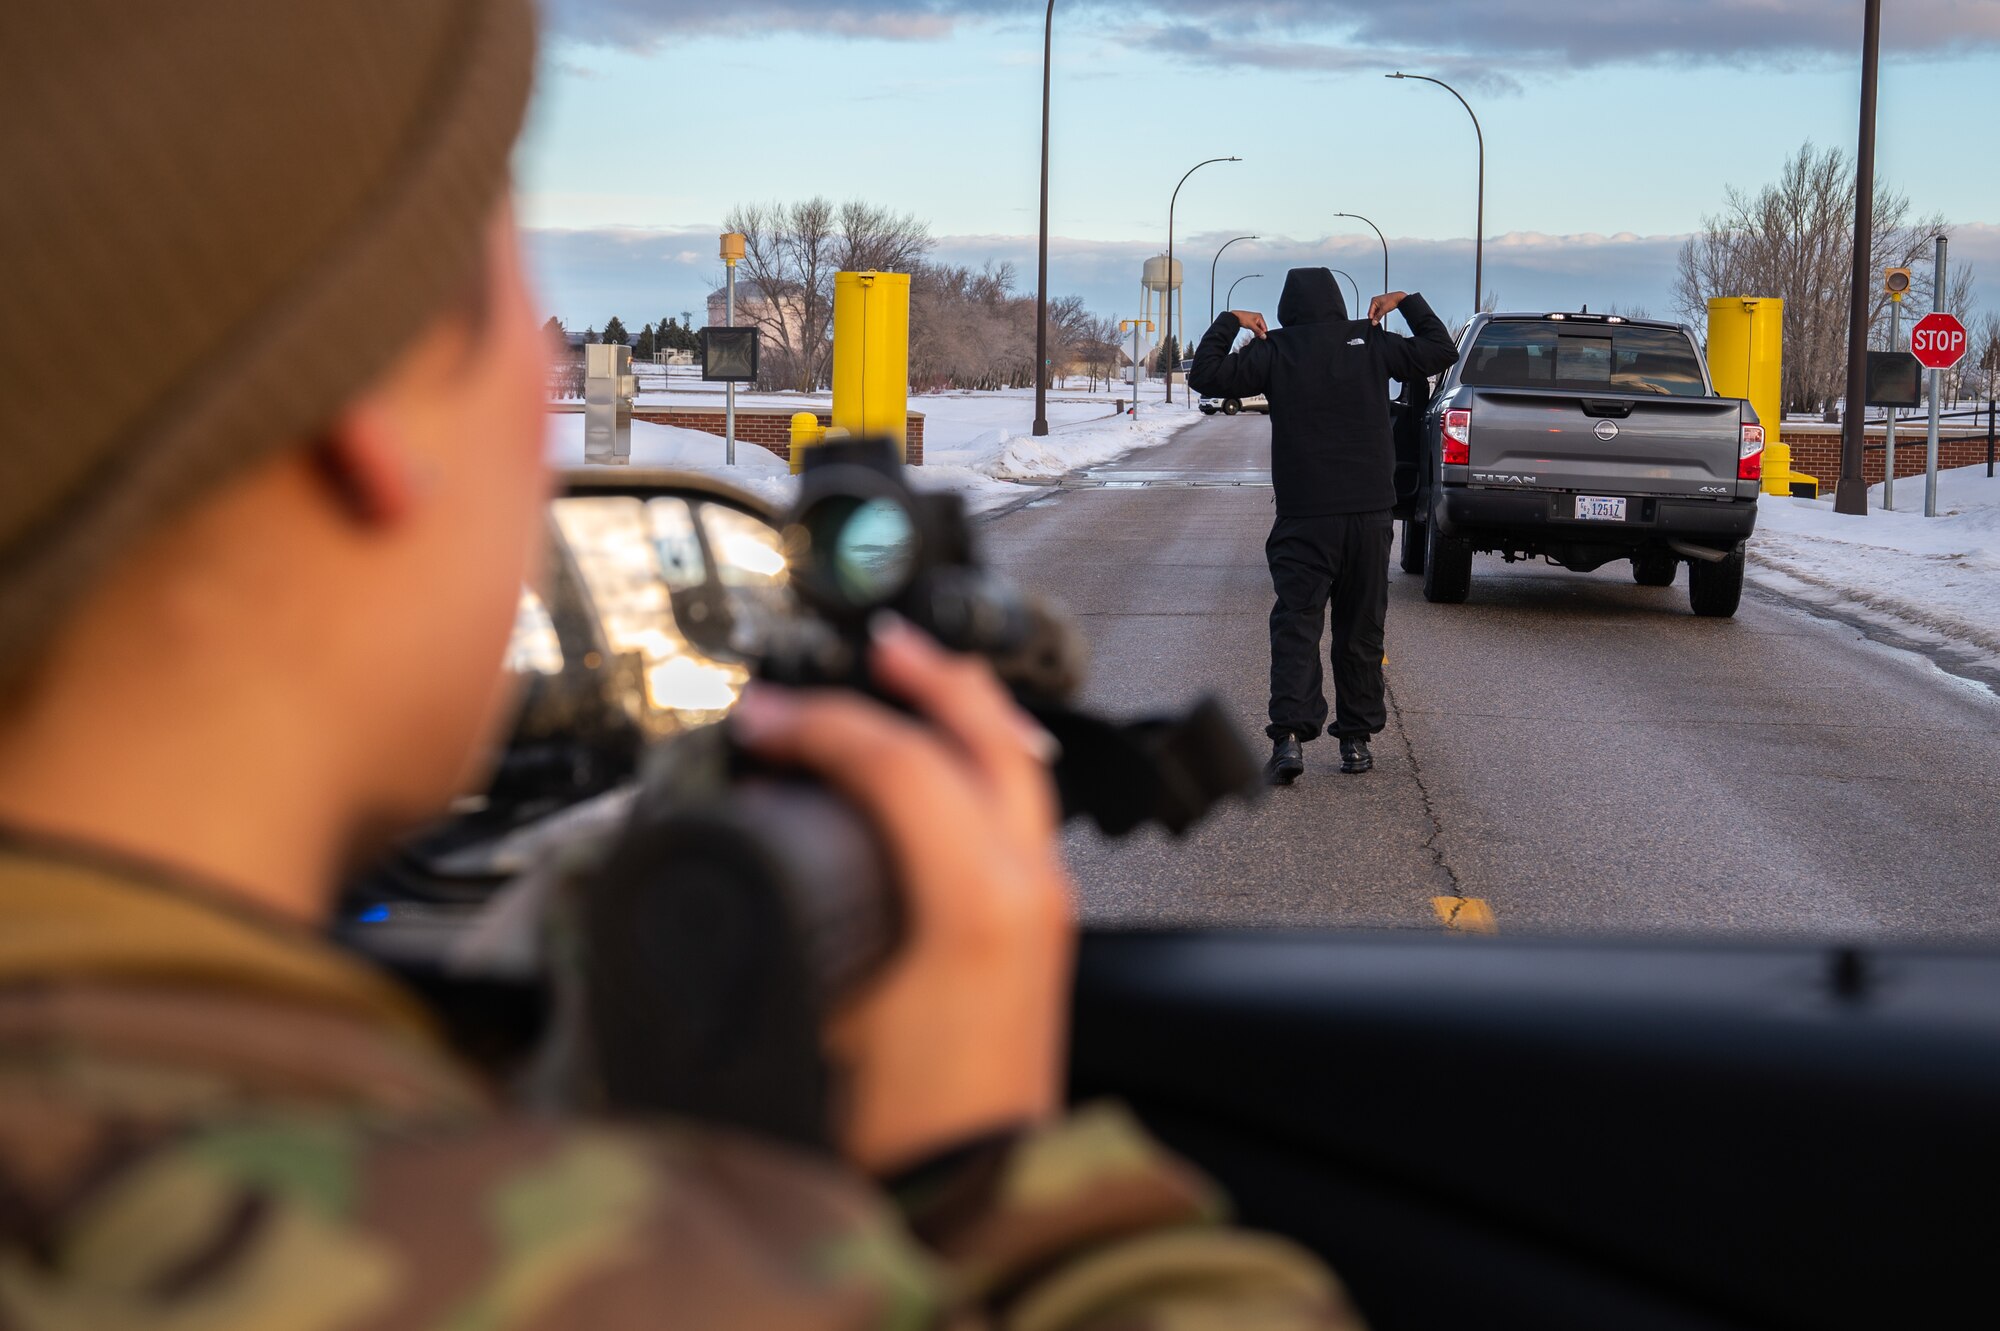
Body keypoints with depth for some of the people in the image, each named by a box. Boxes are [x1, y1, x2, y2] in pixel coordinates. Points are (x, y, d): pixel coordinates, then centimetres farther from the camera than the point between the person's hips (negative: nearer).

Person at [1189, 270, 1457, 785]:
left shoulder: (1273, 351, -2)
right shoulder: (1371, 344, 4)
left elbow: (1208, 375, 0)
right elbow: (1441, 350, 13)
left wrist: (1228, 322, 11)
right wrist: (1408, 303, 22)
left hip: (1303, 520, -2)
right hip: (1369, 513, 2)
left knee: (1296, 626, -5)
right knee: (1361, 630, 11)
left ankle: (1290, 735, -21)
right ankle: (1356, 738, 14)